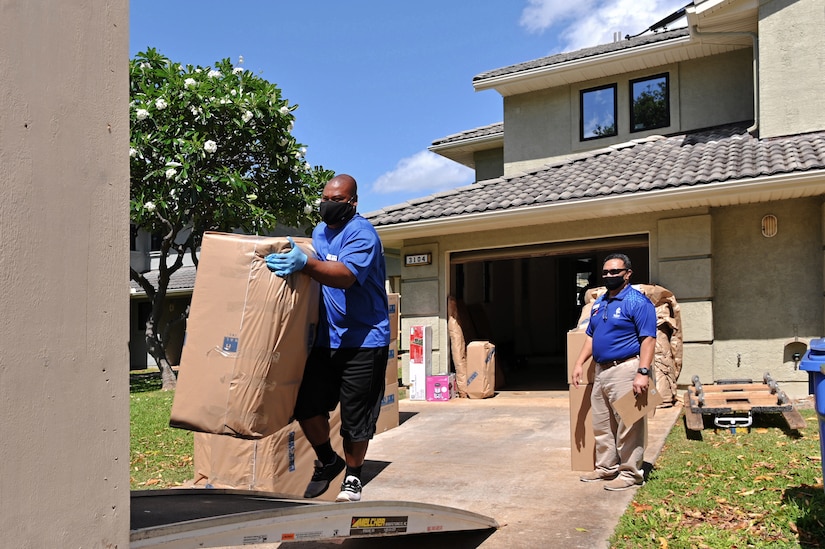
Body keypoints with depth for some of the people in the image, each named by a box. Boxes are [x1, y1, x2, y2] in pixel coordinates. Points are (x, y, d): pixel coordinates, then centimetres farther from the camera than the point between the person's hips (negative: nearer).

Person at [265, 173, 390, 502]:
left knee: (355, 415, 2)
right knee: (306, 404, 2)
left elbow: (346, 276, -31)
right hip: (326, 337, 7)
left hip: (363, 340, -7)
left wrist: (305, 263, -43)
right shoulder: (319, 232, 14)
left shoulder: (362, 234, -13)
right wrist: (290, 261, 11)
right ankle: (327, 461, 27)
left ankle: (352, 479, 23)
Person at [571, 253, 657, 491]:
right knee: (601, 425, 16)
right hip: (601, 371, 9)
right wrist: (579, 363, 11)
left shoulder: (638, 302, -10)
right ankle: (606, 467, 28)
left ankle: (630, 473, 10)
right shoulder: (599, 302, 15)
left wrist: (643, 372, -24)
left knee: (628, 426, -1)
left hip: (625, 370, -9)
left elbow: (648, 339, -16)